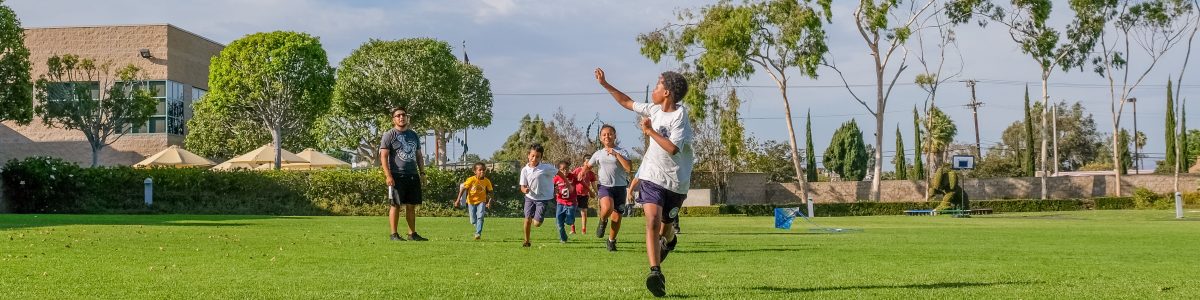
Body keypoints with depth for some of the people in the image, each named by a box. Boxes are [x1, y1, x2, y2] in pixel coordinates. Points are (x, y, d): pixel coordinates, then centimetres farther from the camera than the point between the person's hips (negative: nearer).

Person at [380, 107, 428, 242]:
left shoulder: (414, 135, 17)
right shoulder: (389, 135, -1)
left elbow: (419, 156, 22)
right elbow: (383, 156, -7)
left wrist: (422, 172, 11)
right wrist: (388, 176, -16)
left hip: (413, 175, 5)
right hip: (397, 175, -5)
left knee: (412, 205, 7)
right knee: (396, 205, -3)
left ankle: (412, 233, 12)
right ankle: (394, 234, 2)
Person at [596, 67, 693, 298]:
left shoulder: (680, 117, -16)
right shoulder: (654, 110, 5)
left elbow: (672, 148, -28)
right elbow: (627, 102, 19)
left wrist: (650, 131, -22)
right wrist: (604, 84, 20)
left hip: (675, 182, -4)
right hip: (652, 177, 4)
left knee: (665, 227, 14)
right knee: (652, 222, -18)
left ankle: (668, 241, 52)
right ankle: (656, 272, -26)